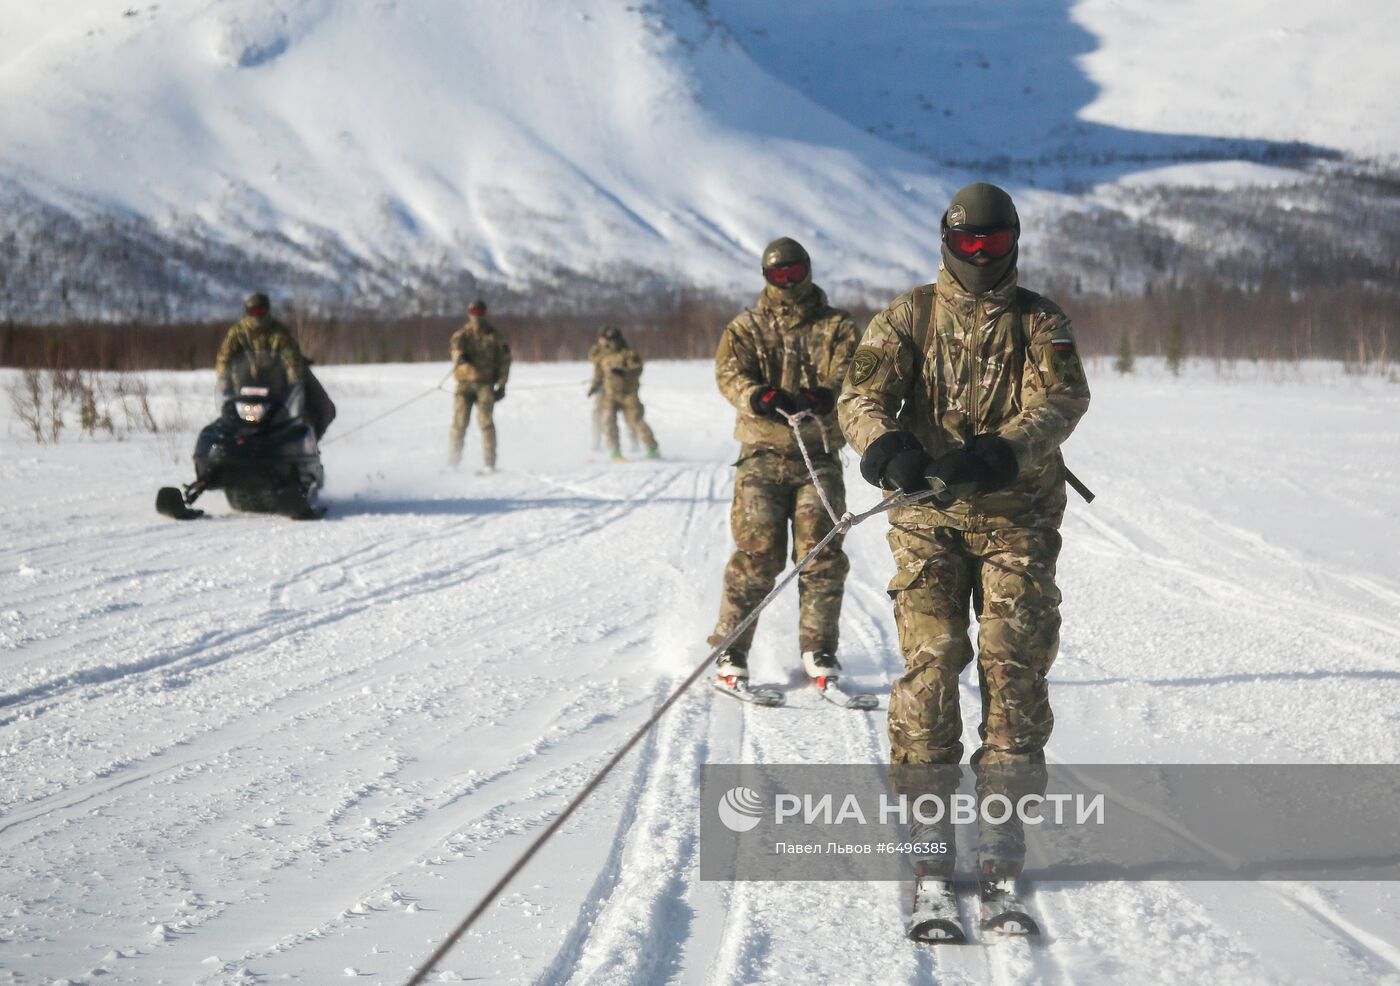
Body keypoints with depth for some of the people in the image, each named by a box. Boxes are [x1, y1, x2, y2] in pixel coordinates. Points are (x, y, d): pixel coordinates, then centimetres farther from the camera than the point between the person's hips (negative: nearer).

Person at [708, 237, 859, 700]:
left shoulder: (837, 328, 12)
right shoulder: (745, 329, 12)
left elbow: (846, 379, -3)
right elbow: (730, 375, -4)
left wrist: (821, 398, -26)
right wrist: (763, 397, -25)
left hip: (819, 456, 1)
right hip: (763, 452, -1)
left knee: (821, 554, -5)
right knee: (757, 553, -8)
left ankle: (819, 651, 6)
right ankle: (730, 652, -1)